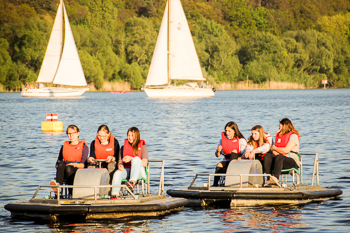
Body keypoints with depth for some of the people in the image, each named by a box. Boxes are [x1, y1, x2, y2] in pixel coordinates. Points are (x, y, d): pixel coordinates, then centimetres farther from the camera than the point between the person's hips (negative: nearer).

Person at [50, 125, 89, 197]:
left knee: (69, 168, -38)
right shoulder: (64, 146, 26)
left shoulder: (84, 146, 15)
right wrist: (58, 165, -9)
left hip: (78, 171, -2)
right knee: (61, 163, -34)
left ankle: (71, 193, -47)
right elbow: (58, 162, 15)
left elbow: (83, 165, 2)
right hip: (64, 172, 3)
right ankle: (58, 185, -59)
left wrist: (76, 165, -20)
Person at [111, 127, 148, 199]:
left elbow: (144, 163, -3)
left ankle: (132, 182, -52)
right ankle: (114, 195, -47)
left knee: (136, 158, -34)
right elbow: (120, 161, 14)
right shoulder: (124, 147, 19)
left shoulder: (142, 146, 8)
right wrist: (120, 165, -12)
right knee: (117, 173, -33)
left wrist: (131, 158, -13)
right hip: (126, 170, 2)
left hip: (139, 172, -2)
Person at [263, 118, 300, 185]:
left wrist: (275, 148, 2)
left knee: (279, 157, -38)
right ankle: (269, 179, -37)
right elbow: (273, 150, 14)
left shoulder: (293, 136, 0)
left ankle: (276, 178, -55)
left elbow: (286, 150, -13)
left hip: (292, 161, -6)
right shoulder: (279, 135, 23)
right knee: (267, 156, -23)